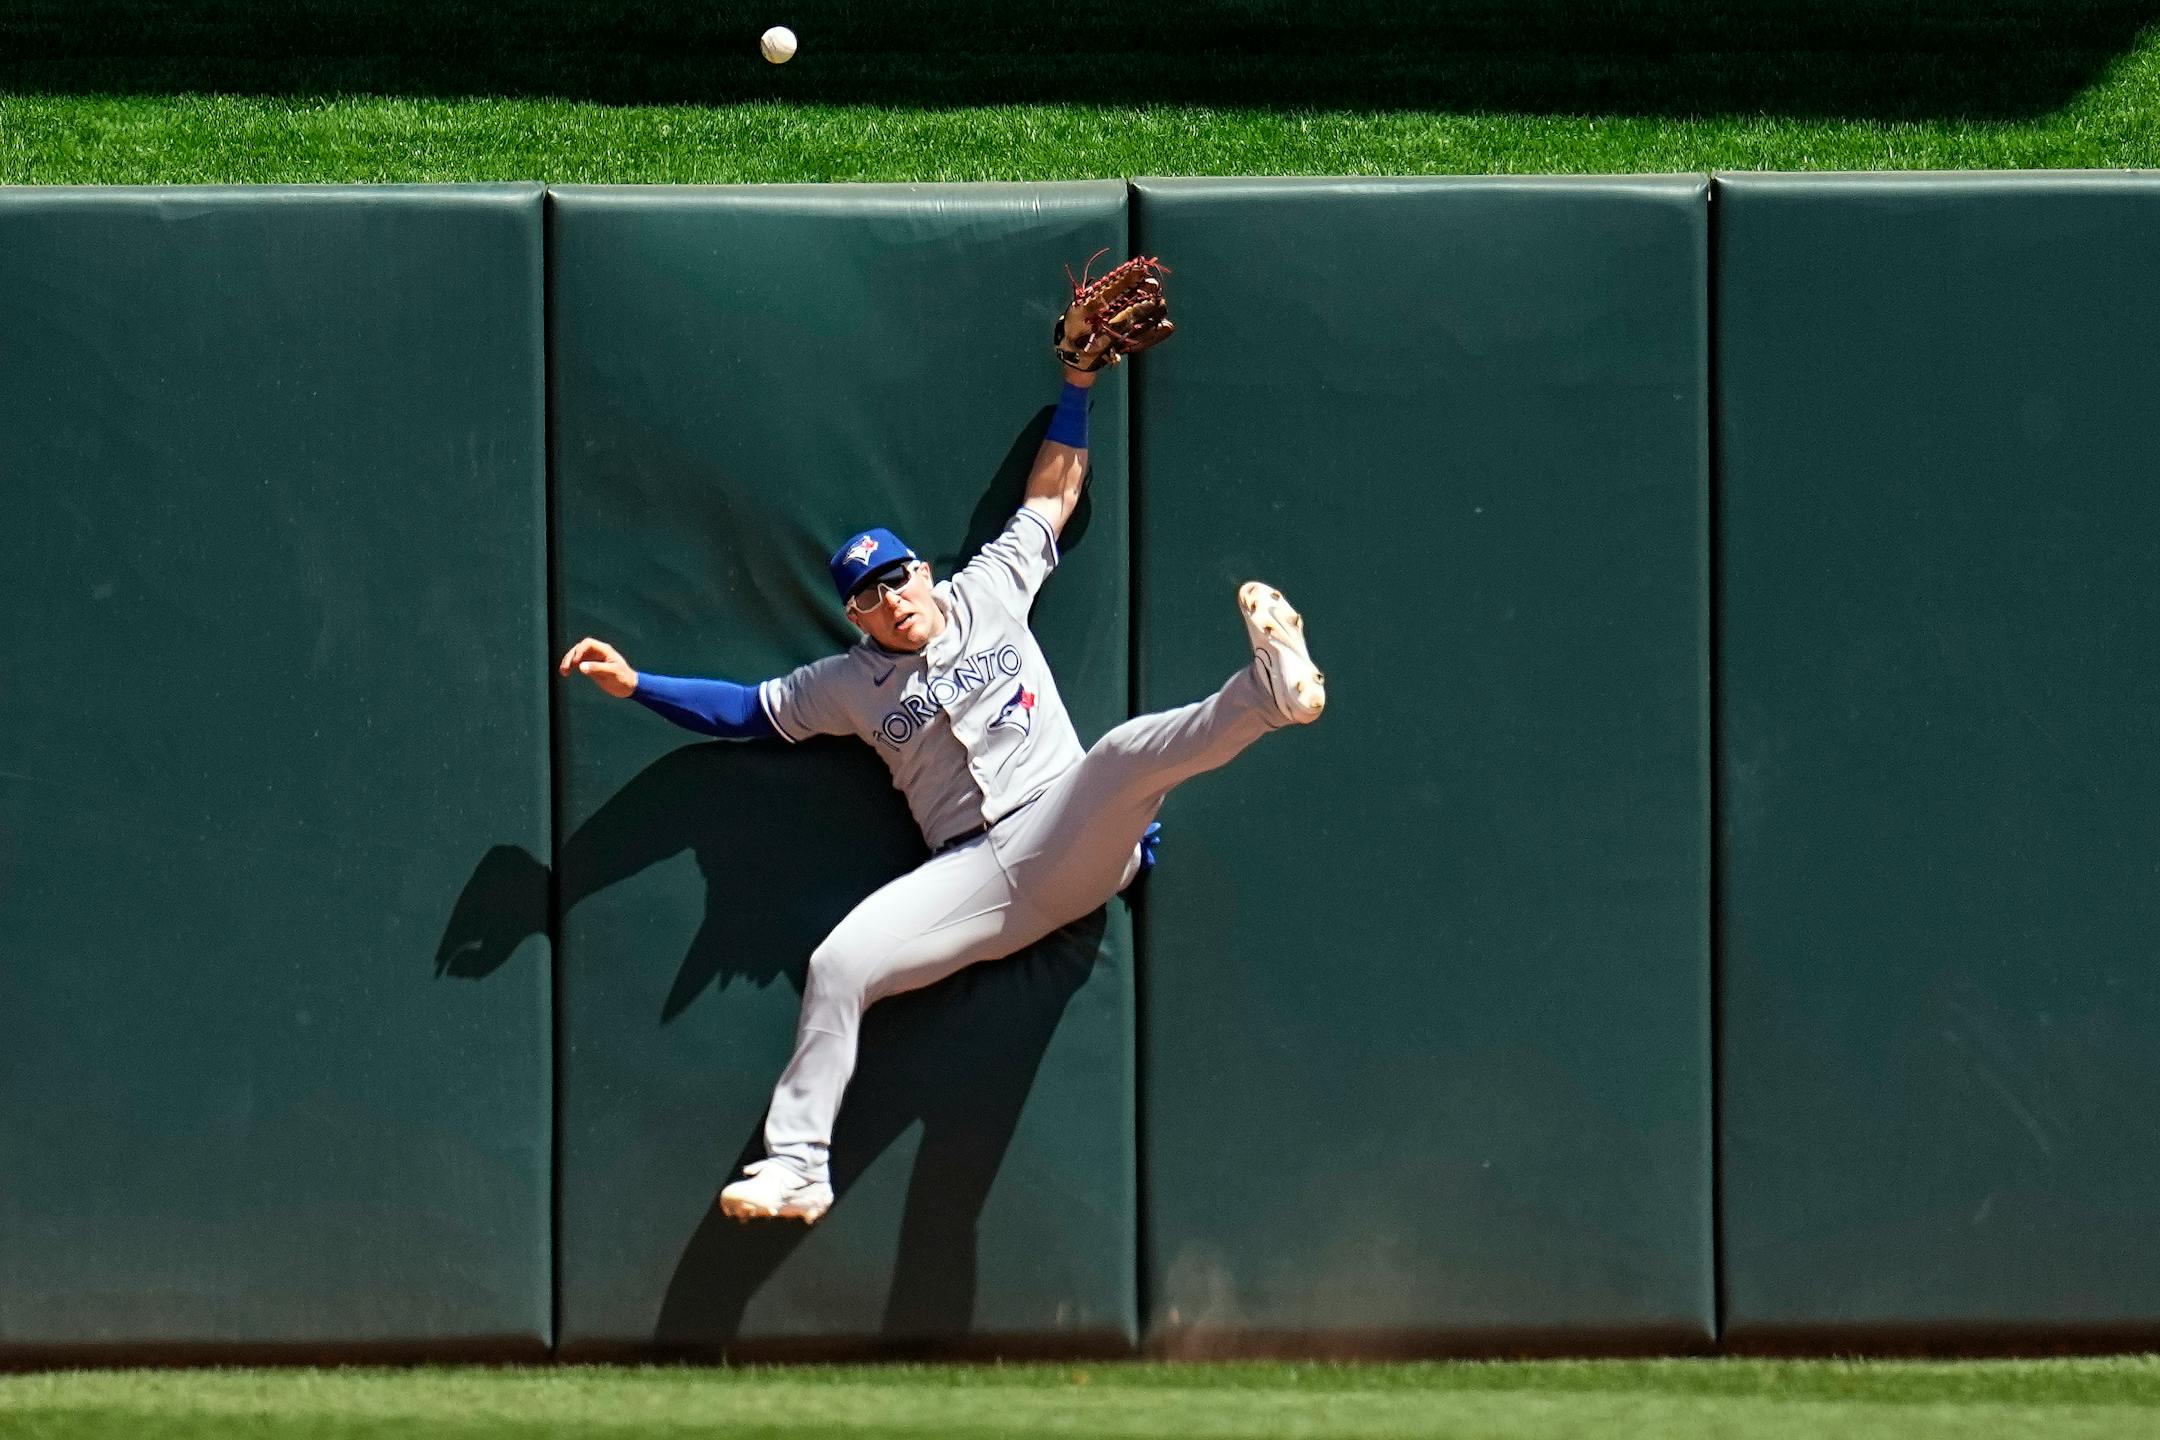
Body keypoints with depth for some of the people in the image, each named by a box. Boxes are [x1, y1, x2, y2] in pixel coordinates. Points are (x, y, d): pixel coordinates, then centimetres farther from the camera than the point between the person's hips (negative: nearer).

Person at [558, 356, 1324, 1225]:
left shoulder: (990, 593, 13)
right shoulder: (849, 685, 15)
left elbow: (1052, 494, 21)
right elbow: (744, 711, 21)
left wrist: (1077, 384, 17)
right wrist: (634, 686, 10)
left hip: (1069, 838, -2)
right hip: (975, 879, 2)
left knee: (1131, 749, -33)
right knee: (838, 964, -16)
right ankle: (795, 1166, -16)